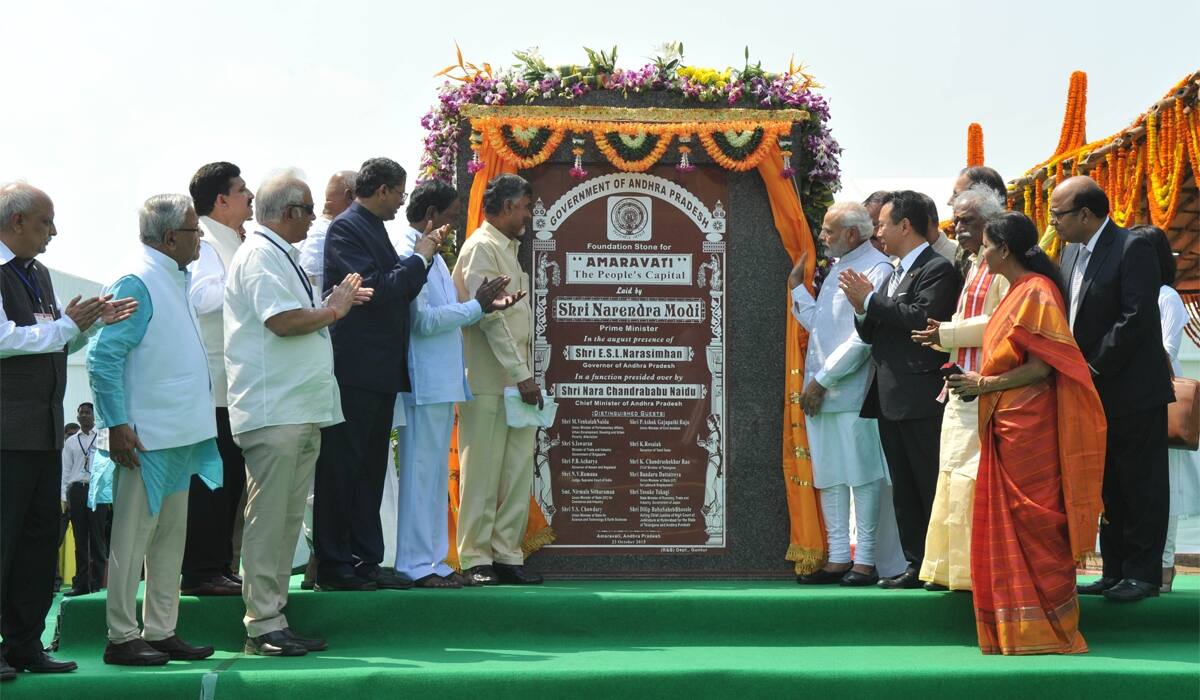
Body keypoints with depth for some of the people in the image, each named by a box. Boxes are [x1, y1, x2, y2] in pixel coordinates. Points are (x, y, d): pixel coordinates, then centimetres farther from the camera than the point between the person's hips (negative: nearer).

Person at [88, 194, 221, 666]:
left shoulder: (177, 281, 15)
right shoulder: (136, 283, -14)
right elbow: (103, 357, -19)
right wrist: (117, 425, -21)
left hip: (179, 433, 9)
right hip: (144, 438, -9)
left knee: (170, 538, 13)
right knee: (132, 538, -2)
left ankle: (161, 631, 20)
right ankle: (122, 638, 4)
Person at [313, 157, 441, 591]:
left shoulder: (374, 229, 17)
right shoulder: (346, 229, -11)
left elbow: (398, 292, 20)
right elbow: (375, 288, -21)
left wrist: (423, 256, 7)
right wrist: (419, 258, -10)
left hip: (381, 372, 10)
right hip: (354, 369, -10)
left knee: (370, 470, 13)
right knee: (341, 469, -3)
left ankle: (366, 561, 19)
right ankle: (333, 567, 2)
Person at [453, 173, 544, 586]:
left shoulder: (508, 250, 20)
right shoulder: (482, 248, -10)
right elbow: (490, 317, -17)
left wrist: (526, 375, 15)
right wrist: (522, 376, -19)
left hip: (515, 381, 9)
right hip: (488, 382, -9)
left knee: (519, 472, 7)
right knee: (483, 474, -3)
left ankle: (507, 555, 11)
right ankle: (475, 559, 2)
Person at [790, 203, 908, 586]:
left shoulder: (876, 269, -10)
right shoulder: (837, 267, 18)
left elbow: (863, 338, -17)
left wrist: (823, 379, -15)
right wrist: (796, 286, 13)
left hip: (852, 393, -9)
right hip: (820, 394, 9)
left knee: (862, 475, -2)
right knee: (829, 476, 10)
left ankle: (866, 560, 3)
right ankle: (838, 559, 16)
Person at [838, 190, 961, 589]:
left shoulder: (937, 269, -7)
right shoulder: (895, 273, 20)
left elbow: (923, 318, -22)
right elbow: (872, 335, 21)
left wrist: (871, 299, -14)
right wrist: (862, 309, 1)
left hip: (921, 398, -9)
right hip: (890, 398, 9)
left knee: (932, 489, -7)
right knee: (903, 491, 11)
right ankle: (916, 566, 15)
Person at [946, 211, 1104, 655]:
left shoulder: (1036, 292, -13)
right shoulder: (1018, 291, 16)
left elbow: (1041, 367, -19)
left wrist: (985, 384, -13)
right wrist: (979, 383, 9)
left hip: (1030, 427, -10)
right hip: (1007, 426, 10)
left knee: (1032, 524, -5)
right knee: (1007, 526, 9)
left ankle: (1048, 629, 2)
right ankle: (1015, 628, 14)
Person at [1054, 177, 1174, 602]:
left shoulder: (1132, 248, -13)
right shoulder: (1072, 252, 11)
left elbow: (1136, 317, -19)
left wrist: (1095, 367, -17)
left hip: (1133, 391, -8)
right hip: (1095, 391, 8)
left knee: (1141, 484, 0)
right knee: (1108, 487, 13)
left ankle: (1143, 574, 7)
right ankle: (1115, 571, 20)